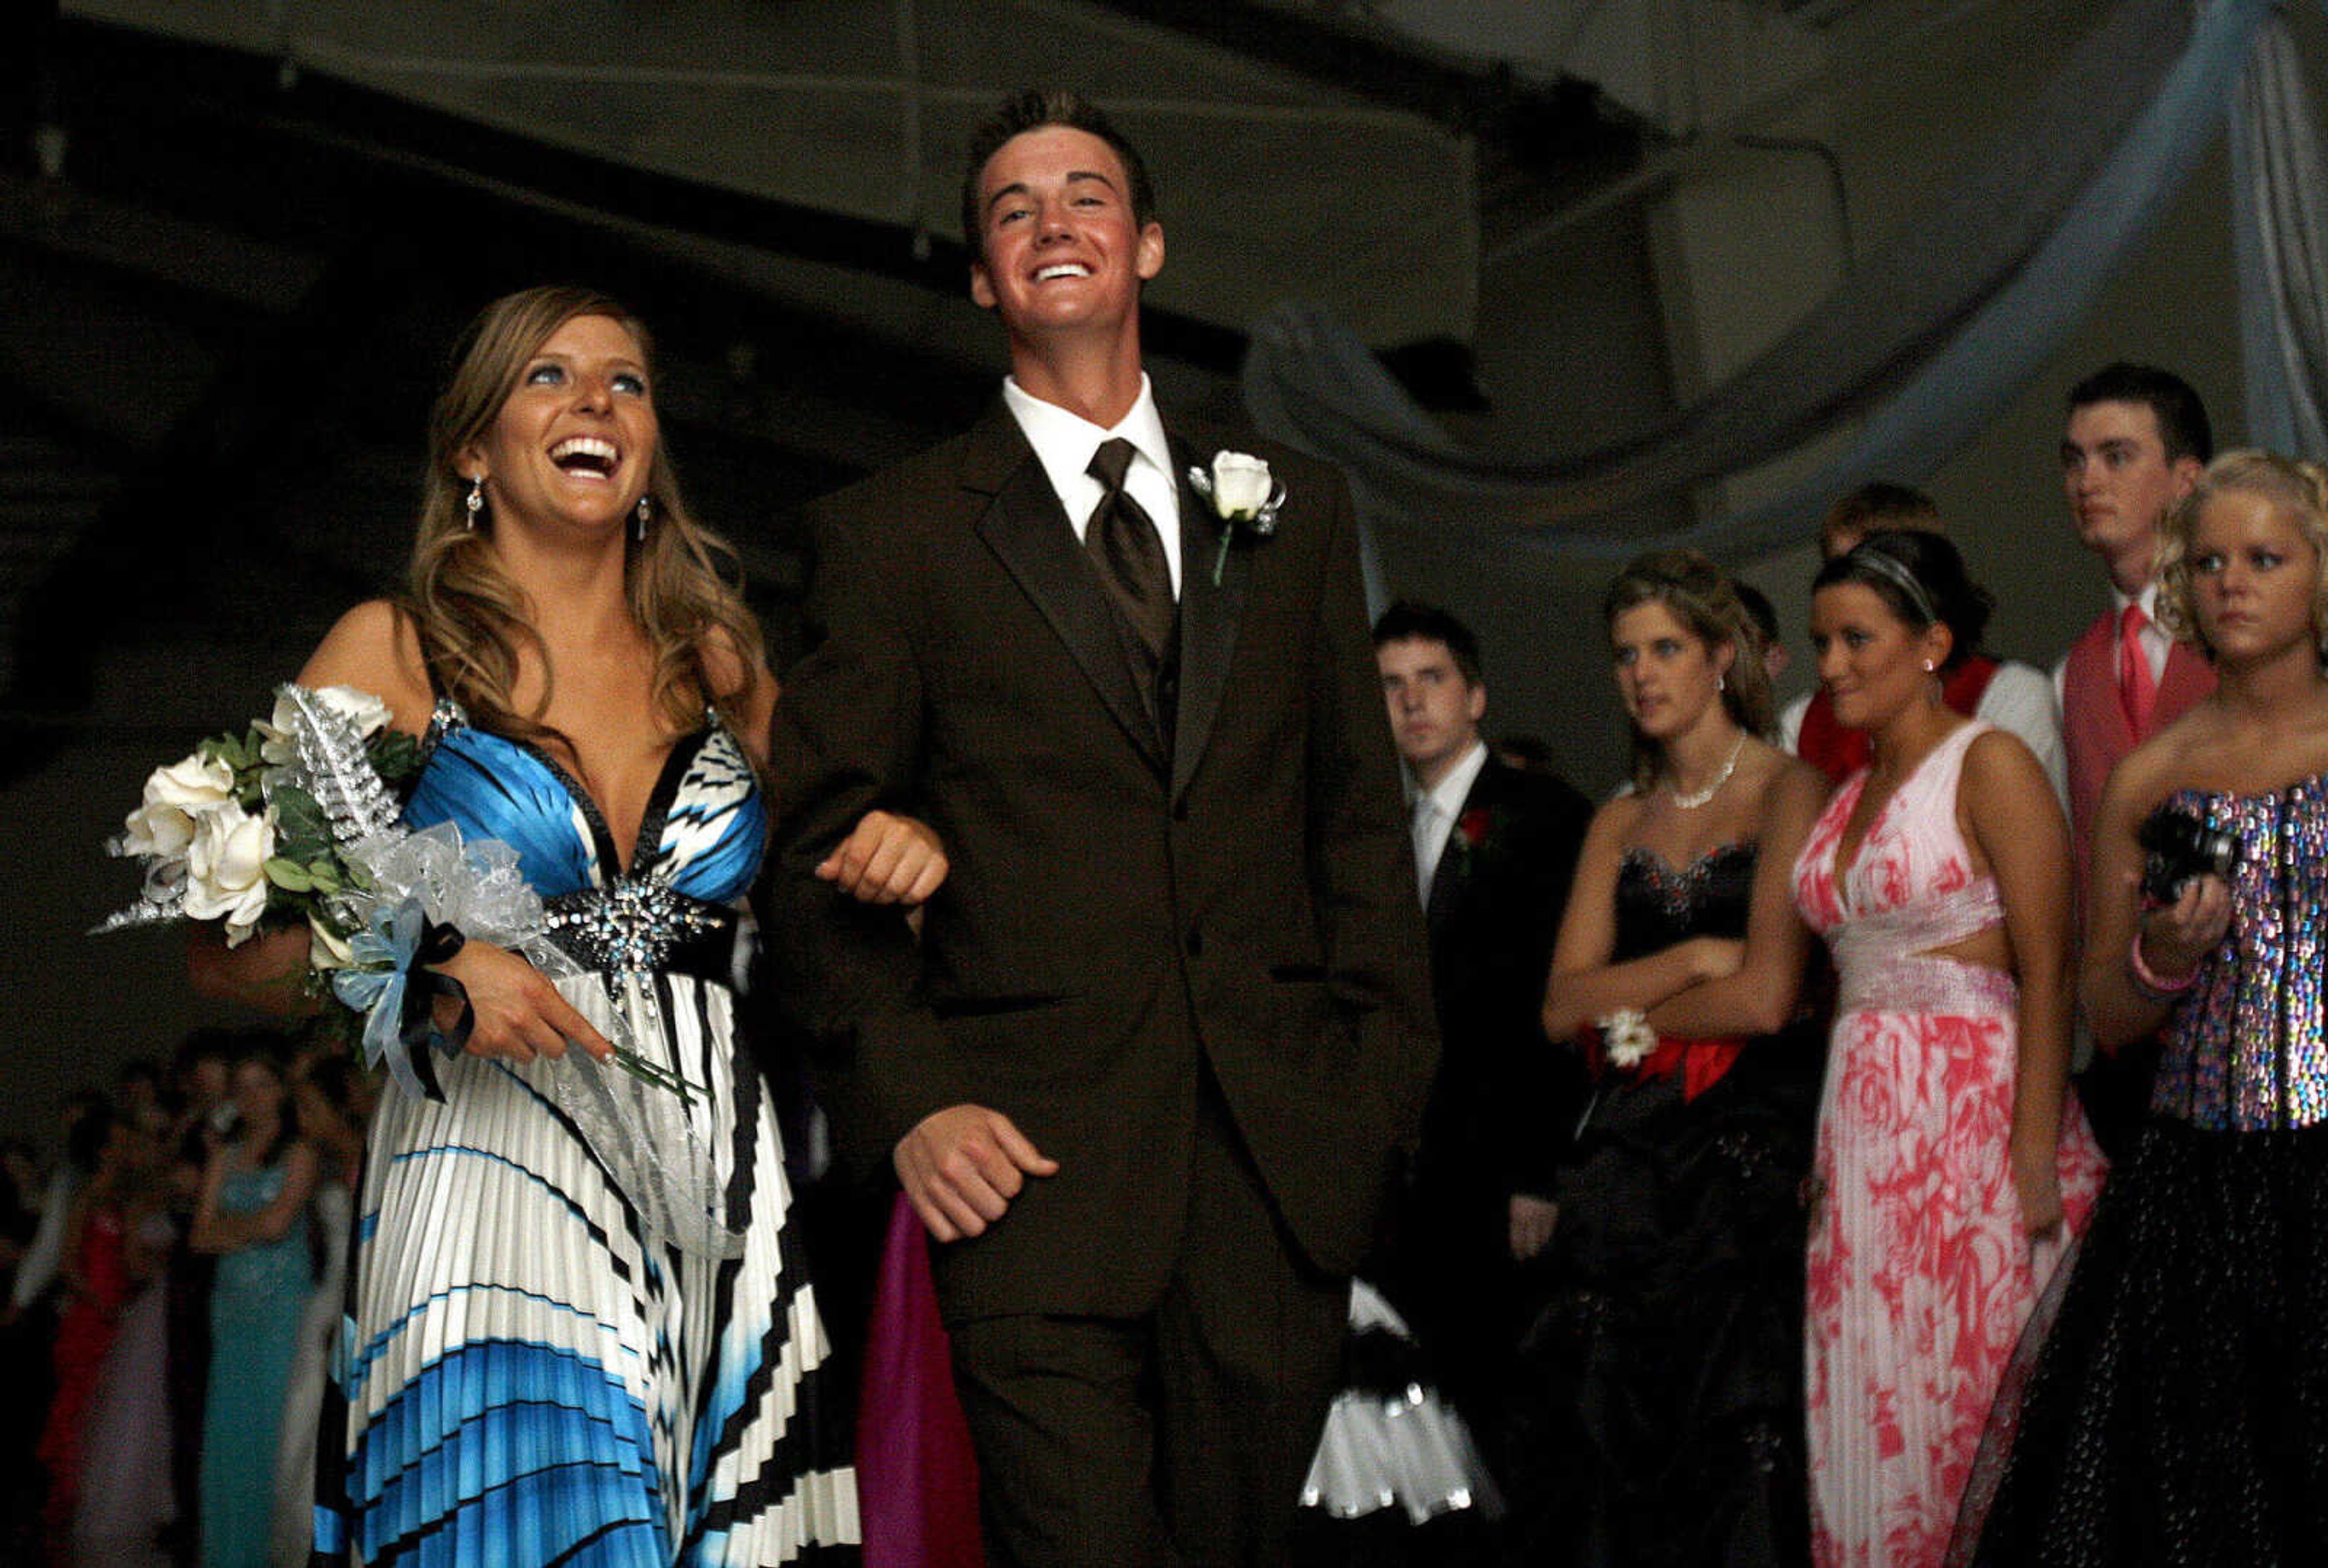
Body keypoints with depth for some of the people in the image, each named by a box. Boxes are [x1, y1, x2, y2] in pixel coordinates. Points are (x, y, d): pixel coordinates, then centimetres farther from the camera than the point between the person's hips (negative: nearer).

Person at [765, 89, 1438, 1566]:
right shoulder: (894, 532, 6)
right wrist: (905, 1098, -8)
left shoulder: (1295, 511, 15)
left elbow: (1361, 818, 15)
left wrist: (1386, 1069, 6)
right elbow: (823, 848, 3)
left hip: (1282, 1164, 3)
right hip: (1039, 1165, -3)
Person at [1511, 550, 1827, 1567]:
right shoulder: (1620, 823, 14)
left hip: (1750, 1147, -5)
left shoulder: (1788, 793, -3)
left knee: (1733, 1435, -5)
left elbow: (1764, 997, -13)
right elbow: (1562, 1007, 5)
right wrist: (1694, 958, -8)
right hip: (1627, 1159, 5)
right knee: (1606, 1433, 2)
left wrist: (1630, 1013, 1)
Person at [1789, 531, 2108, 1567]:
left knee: (1970, 1411, -5)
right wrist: (1828, 1147, 6)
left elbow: (2046, 975, -13)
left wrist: (2035, 1157, -21)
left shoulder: (1990, 766, -6)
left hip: (1975, 1114, -7)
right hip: (1864, 1129, 7)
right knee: (1873, 1413, 6)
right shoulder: (1847, 797, 16)